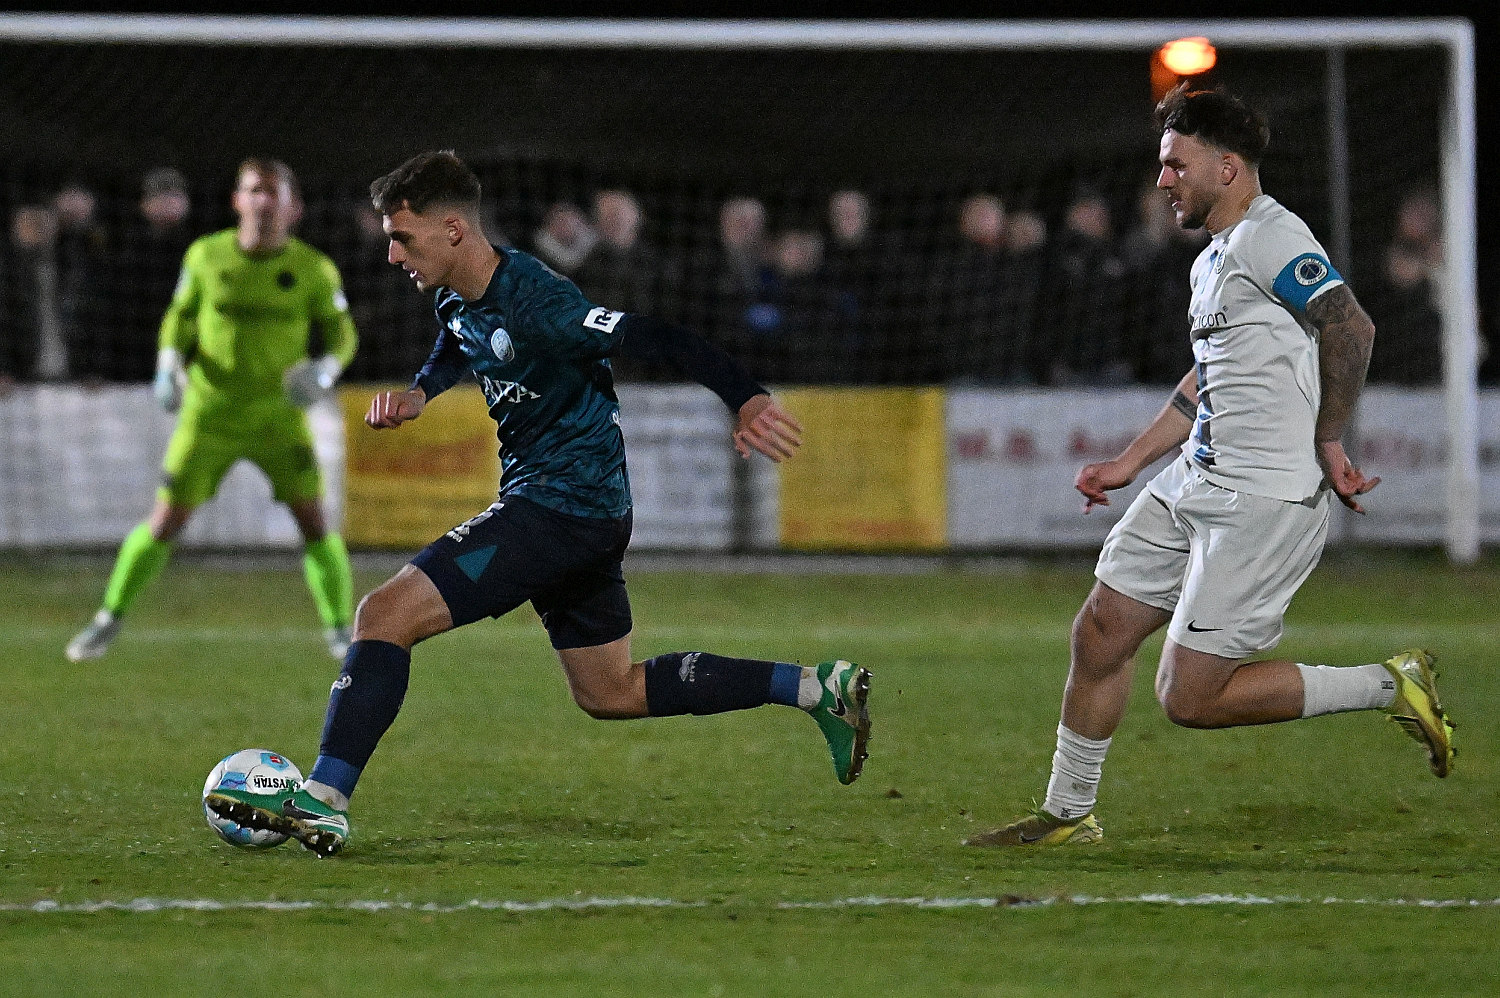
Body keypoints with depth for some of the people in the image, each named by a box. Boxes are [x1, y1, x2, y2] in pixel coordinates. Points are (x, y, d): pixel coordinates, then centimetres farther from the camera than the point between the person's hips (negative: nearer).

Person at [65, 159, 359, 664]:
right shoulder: (206, 256, -7)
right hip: (209, 414, 0)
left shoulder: (314, 269, -10)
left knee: (314, 519, -11)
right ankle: (109, 619, 18)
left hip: (279, 417, 0)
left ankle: (341, 631, 5)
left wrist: (327, 368, -21)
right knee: (164, 522, 0)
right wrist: (169, 362, -12)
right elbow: (180, 318, 7)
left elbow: (340, 331, 1)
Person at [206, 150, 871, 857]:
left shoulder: (537, 305, -23)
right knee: (612, 694, 22)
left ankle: (322, 802, -20)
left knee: (385, 614, -17)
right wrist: (417, 394, 10)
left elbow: (657, 339, -27)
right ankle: (817, 688, 25)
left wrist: (747, 400, -37)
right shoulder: (457, 300, 6)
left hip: (562, 503, -10)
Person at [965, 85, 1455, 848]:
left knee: (1190, 697, -9)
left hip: (1265, 500, -10)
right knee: (1100, 632, 11)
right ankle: (1068, 814, 25)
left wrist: (1326, 442, -18)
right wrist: (1131, 462, 28)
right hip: (1193, 486, 10)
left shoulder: (1270, 237, -14)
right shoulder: (1214, 260, 17)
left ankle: (1389, 689, 1)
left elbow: (1351, 328, -25)